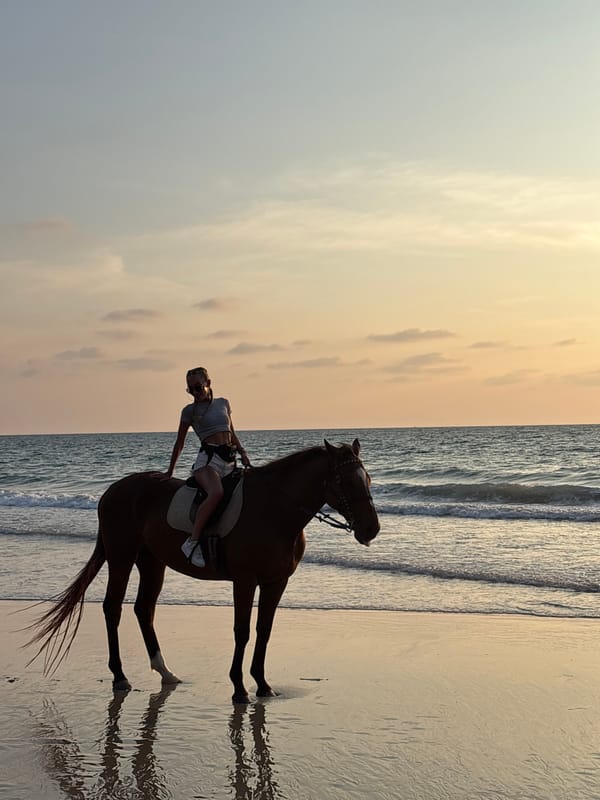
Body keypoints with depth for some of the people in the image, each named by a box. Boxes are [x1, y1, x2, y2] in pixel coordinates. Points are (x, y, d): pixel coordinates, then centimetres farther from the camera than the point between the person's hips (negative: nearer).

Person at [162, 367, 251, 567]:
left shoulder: (223, 403, 18)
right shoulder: (190, 411, 6)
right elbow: (179, 443, 11)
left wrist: (243, 453, 9)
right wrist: (170, 472, 12)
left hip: (229, 460, 6)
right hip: (208, 459, -6)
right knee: (216, 493, -35)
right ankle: (192, 542, -38)